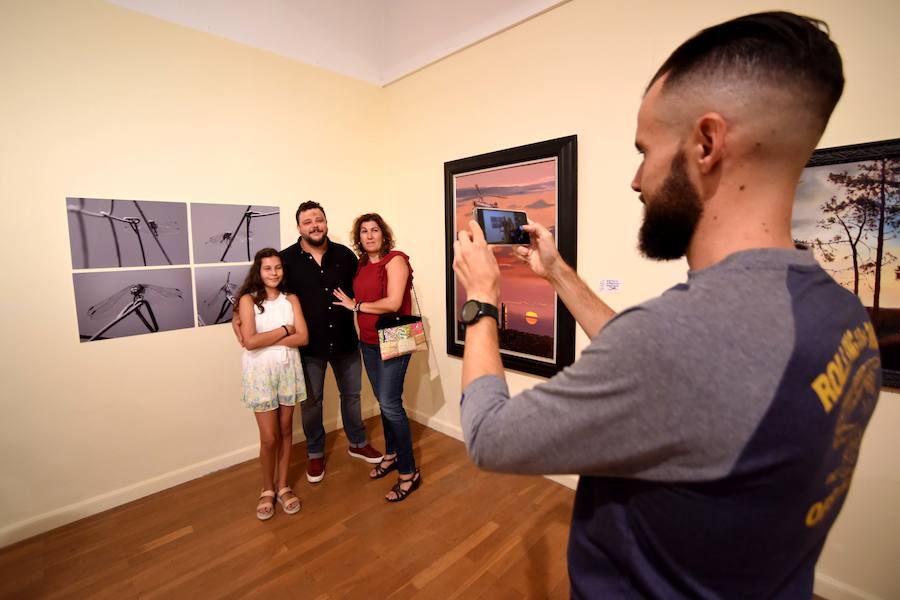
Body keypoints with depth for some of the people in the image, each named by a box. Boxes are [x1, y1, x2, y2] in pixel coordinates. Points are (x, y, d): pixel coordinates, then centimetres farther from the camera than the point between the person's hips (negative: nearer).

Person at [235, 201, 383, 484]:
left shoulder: (345, 255, -3)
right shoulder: (286, 259, -10)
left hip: (345, 341, 2)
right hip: (309, 345, -2)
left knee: (351, 394, 18)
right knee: (311, 401, 14)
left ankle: (358, 444, 40)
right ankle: (315, 454, 37)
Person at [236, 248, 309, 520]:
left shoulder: (291, 299, 2)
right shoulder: (248, 299, -6)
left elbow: (303, 337, -8)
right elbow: (250, 342, -18)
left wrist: (266, 339, -15)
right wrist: (284, 330, -11)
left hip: (288, 369, 3)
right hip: (260, 372, -3)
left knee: (285, 431, 13)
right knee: (269, 438, 3)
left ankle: (283, 486, 30)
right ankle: (267, 490, 27)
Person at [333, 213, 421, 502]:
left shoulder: (395, 260, -12)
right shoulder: (361, 265, 9)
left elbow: (393, 303, -22)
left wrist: (355, 305, -13)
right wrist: (352, 304, -1)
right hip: (368, 342, 7)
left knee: (390, 404, -7)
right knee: (384, 402, 16)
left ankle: (409, 473, 8)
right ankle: (391, 455, 35)